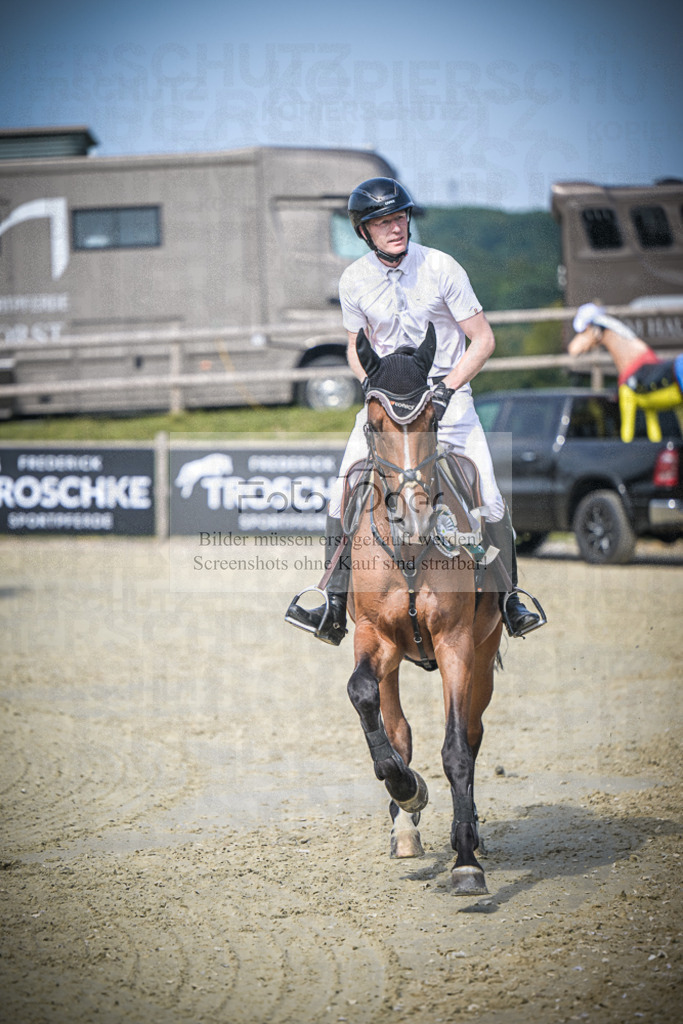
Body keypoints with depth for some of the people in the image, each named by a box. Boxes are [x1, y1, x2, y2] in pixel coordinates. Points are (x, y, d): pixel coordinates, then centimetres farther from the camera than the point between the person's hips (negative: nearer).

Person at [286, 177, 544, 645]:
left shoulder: (441, 268, -11)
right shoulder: (354, 281, -3)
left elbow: (483, 339, -7)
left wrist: (448, 387, -18)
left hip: (447, 390, -2)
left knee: (487, 493, -14)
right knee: (344, 487, -12)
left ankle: (510, 598, 2)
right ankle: (334, 608, -7)